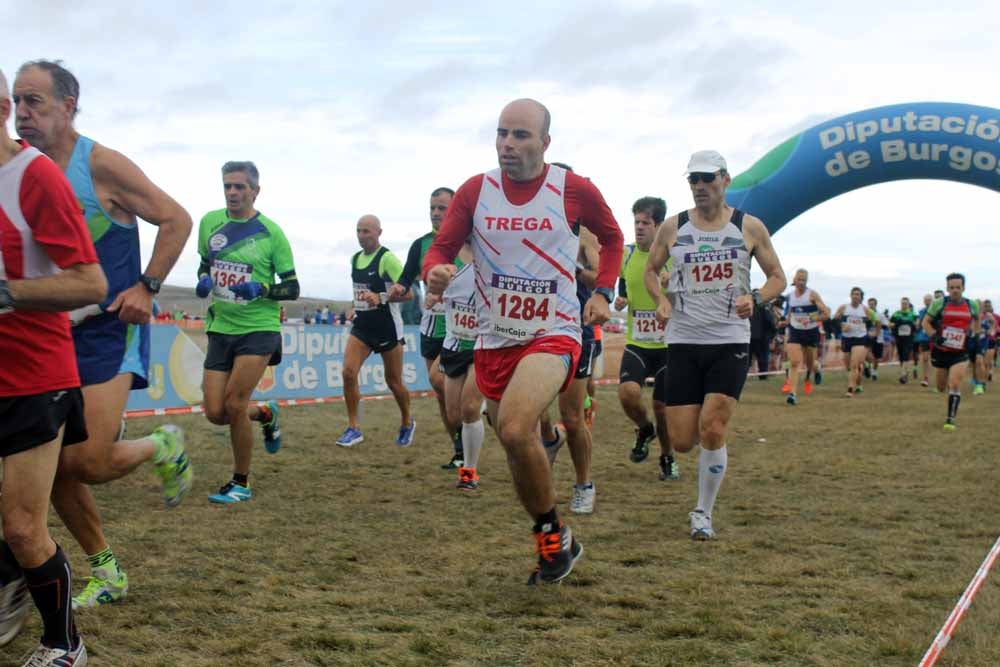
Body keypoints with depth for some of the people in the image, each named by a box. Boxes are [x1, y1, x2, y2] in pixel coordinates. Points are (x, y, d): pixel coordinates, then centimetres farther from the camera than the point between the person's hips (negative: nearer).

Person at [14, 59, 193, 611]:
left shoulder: (102, 166, -11)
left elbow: (176, 220, -7)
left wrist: (146, 286, -14)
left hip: (110, 330, -6)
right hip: (52, 332, 6)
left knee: (86, 462, -15)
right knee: (52, 465, 4)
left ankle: (163, 447, 18)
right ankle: (105, 572, 21)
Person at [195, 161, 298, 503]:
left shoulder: (270, 232, -7)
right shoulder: (210, 222, 4)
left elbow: (292, 288, -4)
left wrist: (261, 289, -23)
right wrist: (203, 280, -3)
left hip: (258, 328, -5)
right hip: (220, 328, 5)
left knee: (234, 405, -14)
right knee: (215, 413, 0)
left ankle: (241, 483, 5)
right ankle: (265, 414, 34)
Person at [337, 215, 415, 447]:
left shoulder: (387, 258, -15)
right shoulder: (355, 259, 7)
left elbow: (408, 293, -21)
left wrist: (381, 298, -33)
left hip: (387, 328, -6)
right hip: (362, 326, 6)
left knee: (393, 381, 7)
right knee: (348, 371, -13)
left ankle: (407, 422, 32)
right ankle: (354, 428, -5)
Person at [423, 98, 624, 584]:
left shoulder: (575, 190, -6)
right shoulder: (474, 191, -1)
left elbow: (612, 237, 12)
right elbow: (442, 247, 2)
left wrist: (602, 292, 1)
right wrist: (435, 273, -21)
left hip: (553, 334, -4)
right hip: (493, 339, 5)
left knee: (514, 429, -29)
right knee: (519, 449, 14)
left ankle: (553, 535, -7)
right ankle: (554, 546, 36)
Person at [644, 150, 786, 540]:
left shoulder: (750, 227, 2)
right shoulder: (673, 228, 4)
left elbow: (777, 277, 9)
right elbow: (651, 270, 18)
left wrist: (755, 299, -12)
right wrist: (661, 300, -3)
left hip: (731, 342, -1)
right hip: (683, 342, 2)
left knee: (712, 429, -16)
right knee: (682, 442, -3)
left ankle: (703, 514, 4)